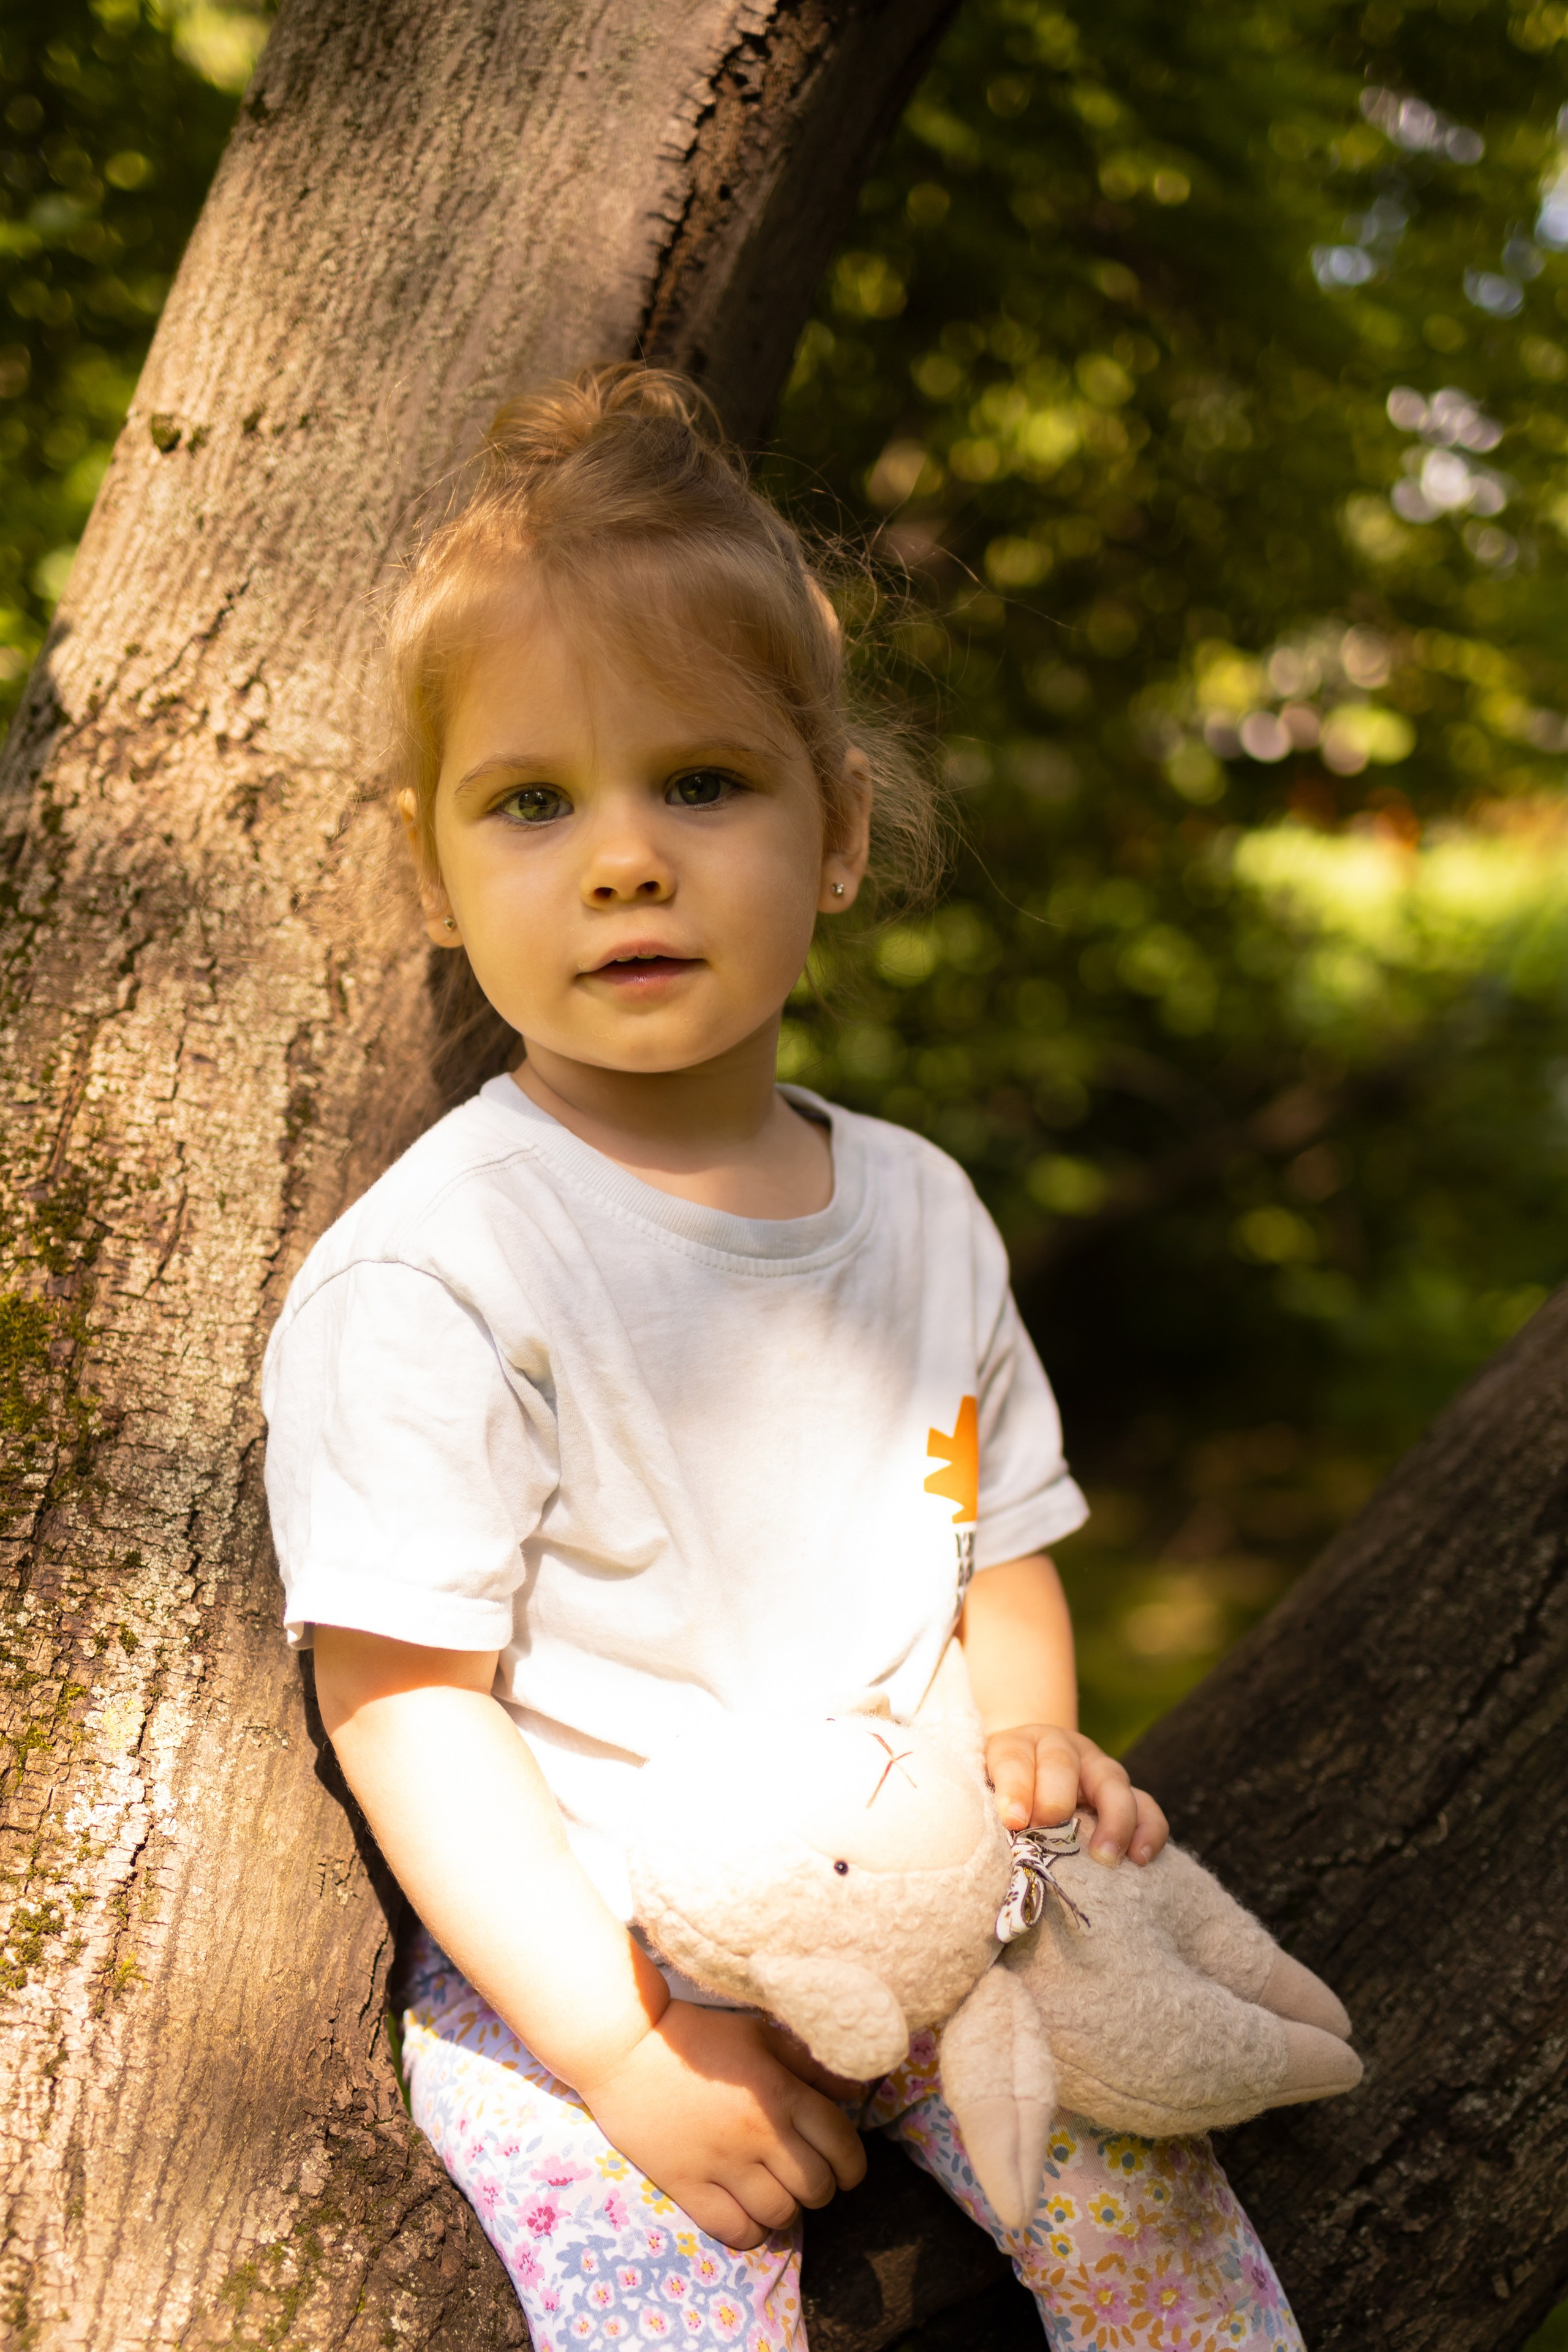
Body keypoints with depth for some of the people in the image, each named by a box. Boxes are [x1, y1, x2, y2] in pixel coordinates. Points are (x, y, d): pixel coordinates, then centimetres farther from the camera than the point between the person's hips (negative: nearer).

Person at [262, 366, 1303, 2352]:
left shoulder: (920, 1210, 3)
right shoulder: (431, 1271, -16)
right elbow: (403, 1701, -16)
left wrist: (1023, 1739, -7)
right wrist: (623, 2045, -19)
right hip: (565, 1962, -4)